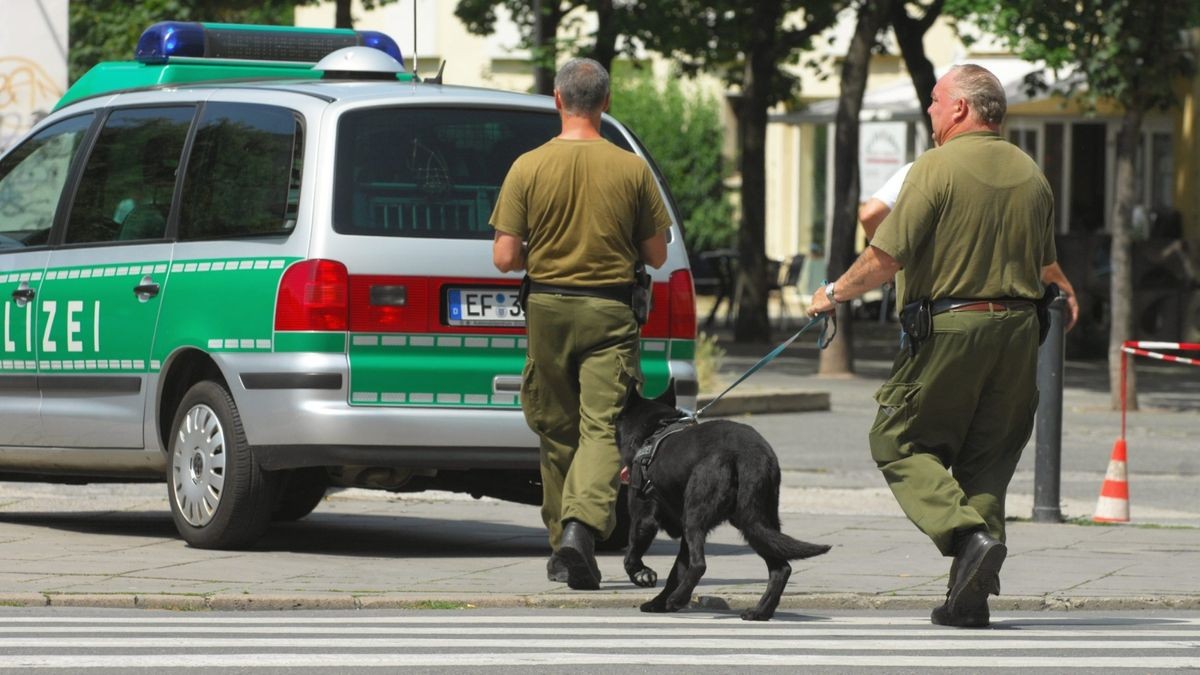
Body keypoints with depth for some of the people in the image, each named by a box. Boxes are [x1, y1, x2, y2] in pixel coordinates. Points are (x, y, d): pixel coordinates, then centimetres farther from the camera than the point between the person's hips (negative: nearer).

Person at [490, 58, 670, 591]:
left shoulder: (527, 168, -4)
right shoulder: (632, 169, -4)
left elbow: (505, 258, -6)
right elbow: (656, 256, 3)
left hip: (547, 307, 1)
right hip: (609, 312, -1)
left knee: (556, 431, 14)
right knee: (603, 428, -6)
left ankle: (564, 545, 22)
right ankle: (581, 527, -28)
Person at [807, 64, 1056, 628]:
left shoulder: (936, 168, -11)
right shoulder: (1030, 175, 10)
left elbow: (886, 256, -13)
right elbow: (1043, 263, 17)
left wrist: (835, 293, 2)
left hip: (949, 327, -6)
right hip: (1018, 328, 6)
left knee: (899, 441, 6)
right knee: (986, 457, 11)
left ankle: (967, 534, -16)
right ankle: (969, 598, 6)